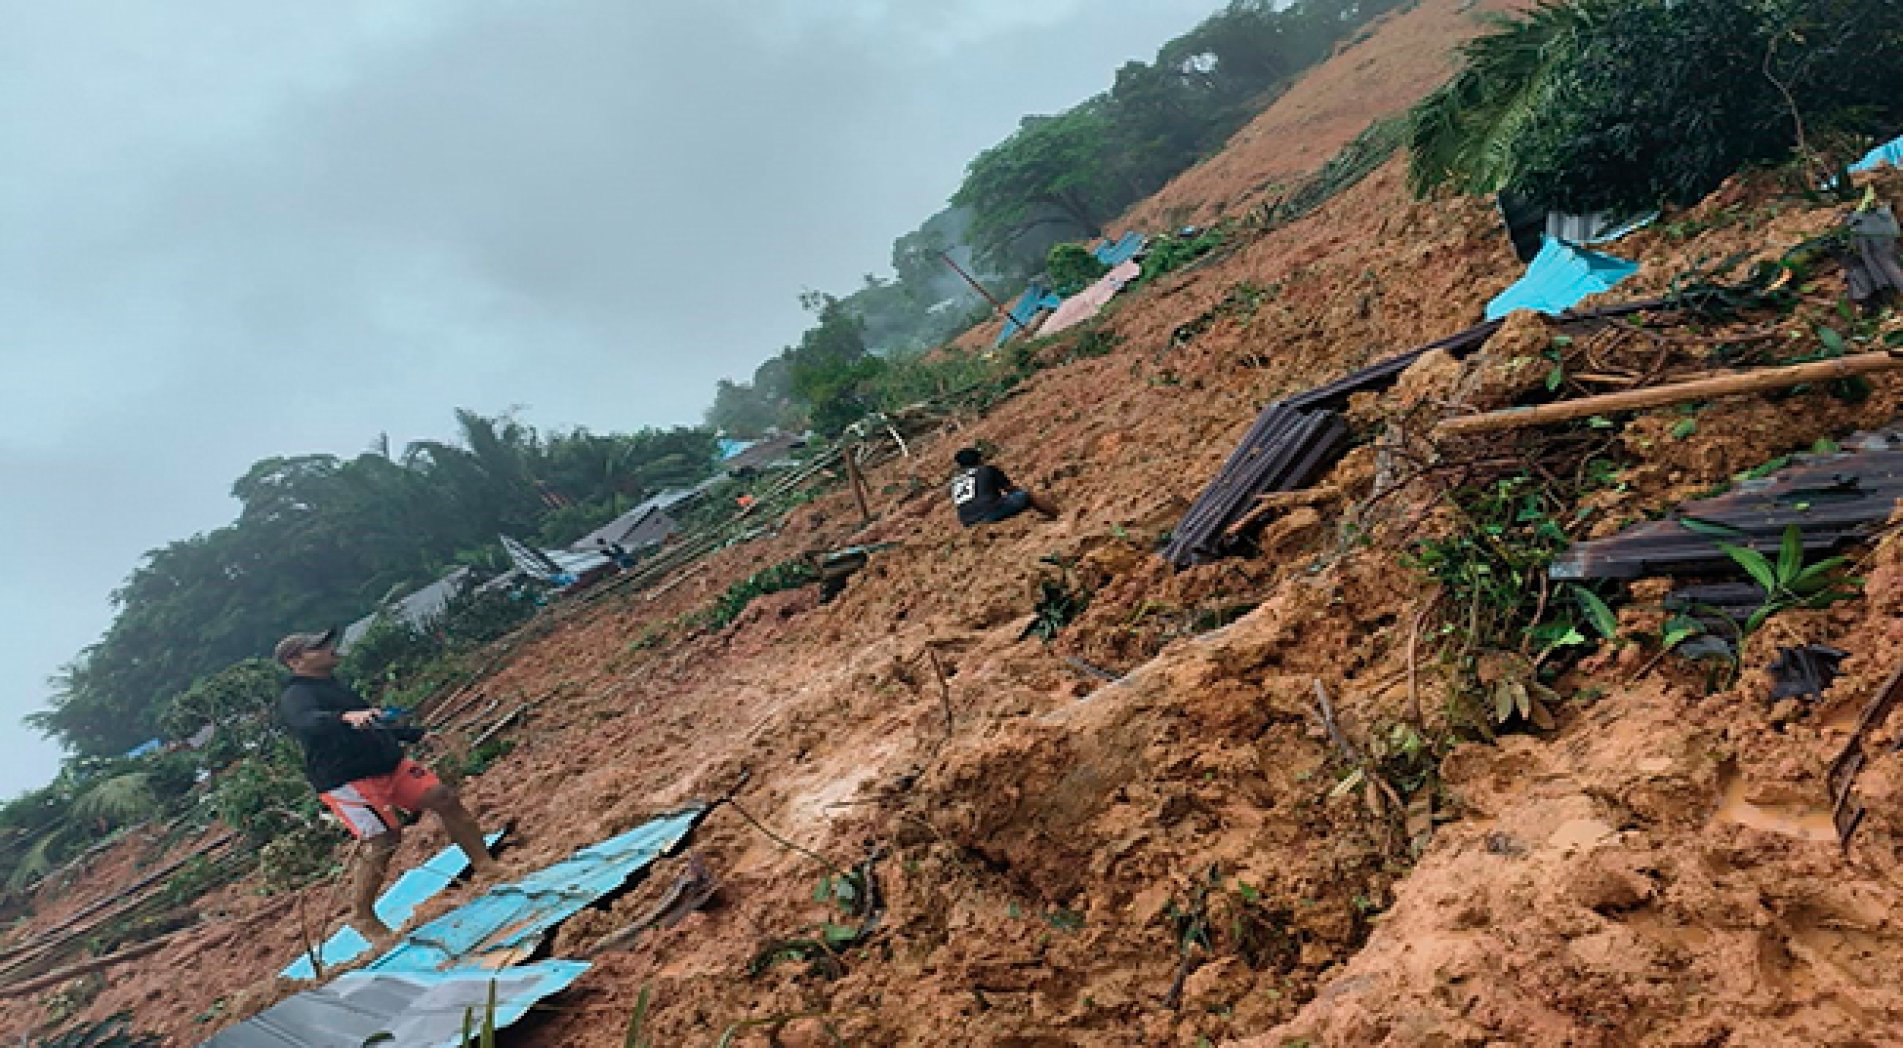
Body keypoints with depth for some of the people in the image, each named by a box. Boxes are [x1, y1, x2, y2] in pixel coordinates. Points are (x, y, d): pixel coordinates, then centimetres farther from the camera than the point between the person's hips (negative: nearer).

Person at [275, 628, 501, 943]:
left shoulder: (333, 684, 20)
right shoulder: (295, 698, -10)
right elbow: (310, 722, -35)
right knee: (383, 839, -16)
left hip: (390, 763, 9)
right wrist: (346, 717, -54)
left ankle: (484, 864, 7)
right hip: (346, 780, -8)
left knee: (444, 798, 0)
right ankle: (361, 916, 1)